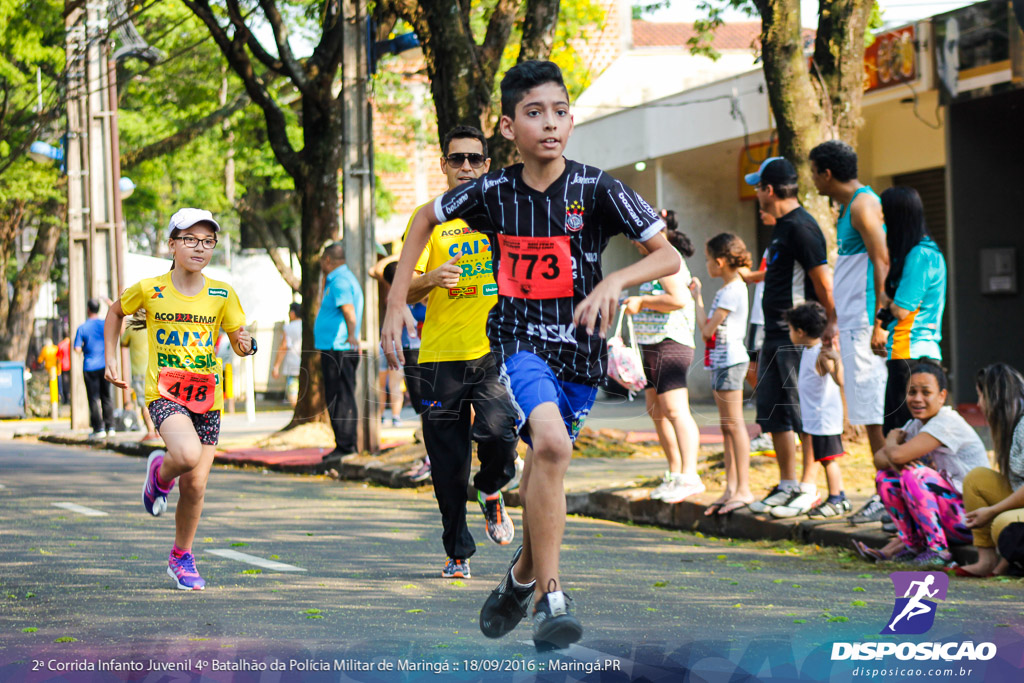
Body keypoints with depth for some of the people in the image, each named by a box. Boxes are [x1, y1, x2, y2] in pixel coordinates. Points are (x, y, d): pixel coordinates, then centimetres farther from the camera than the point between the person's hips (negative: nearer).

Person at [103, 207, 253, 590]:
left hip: (207, 398, 3)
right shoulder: (149, 290, -3)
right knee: (187, 454, -31)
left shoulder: (222, 295, 0)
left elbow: (240, 343, 6)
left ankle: (181, 557, 26)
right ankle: (160, 473, 6)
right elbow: (116, 313, 16)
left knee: (195, 486, 4)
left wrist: (245, 344, -18)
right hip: (165, 393, -3)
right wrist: (111, 359, 10)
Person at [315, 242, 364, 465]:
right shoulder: (343, 278, 19)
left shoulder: (340, 281, -15)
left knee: (339, 399, -9)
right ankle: (347, 446, 15)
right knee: (342, 398, 12)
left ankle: (344, 447, -9)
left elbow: (348, 308, -33)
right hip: (339, 349, 10)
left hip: (337, 350, -10)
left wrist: (351, 335, -42)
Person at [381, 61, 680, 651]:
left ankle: (524, 574, 42)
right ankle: (551, 598, -22)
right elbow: (426, 218, 15)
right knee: (551, 444, -27)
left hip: (579, 348, 1)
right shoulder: (491, 192, -4)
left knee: (547, 461, 12)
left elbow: (669, 256, -10)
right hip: (518, 341, -1)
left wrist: (615, 281, -29)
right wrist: (397, 302, 10)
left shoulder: (597, 190, -9)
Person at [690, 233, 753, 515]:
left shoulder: (732, 290, -15)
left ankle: (743, 489, -10)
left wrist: (698, 297, -5)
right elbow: (711, 329, 14)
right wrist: (697, 296, 17)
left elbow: (707, 330, -15)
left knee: (734, 424, -10)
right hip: (721, 360, 10)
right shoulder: (729, 288, 15)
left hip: (731, 359, -10)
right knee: (727, 427, 10)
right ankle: (731, 488, 12)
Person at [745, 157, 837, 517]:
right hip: (775, 335, 11)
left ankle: (808, 488, -4)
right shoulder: (782, 228, 16)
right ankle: (787, 485, 17)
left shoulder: (801, 227, -15)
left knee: (804, 411, -7)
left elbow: (823, 281, -17)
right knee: (774, 412, 11)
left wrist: (832, 325, -16)